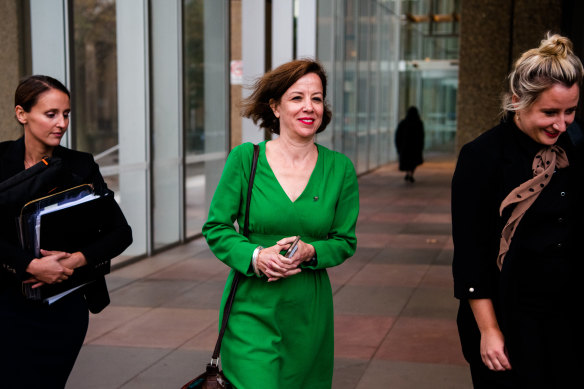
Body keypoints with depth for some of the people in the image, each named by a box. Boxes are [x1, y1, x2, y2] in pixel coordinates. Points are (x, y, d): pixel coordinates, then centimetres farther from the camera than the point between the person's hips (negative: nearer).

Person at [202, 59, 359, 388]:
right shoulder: (245, 158, -4)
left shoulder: (339, 168, 1)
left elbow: (345, 241, 6)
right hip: (252, 309, -2)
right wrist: (256, 256, -18)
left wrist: (310, 251, -15)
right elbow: (215, 228, -1)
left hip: (309, 312, 2)